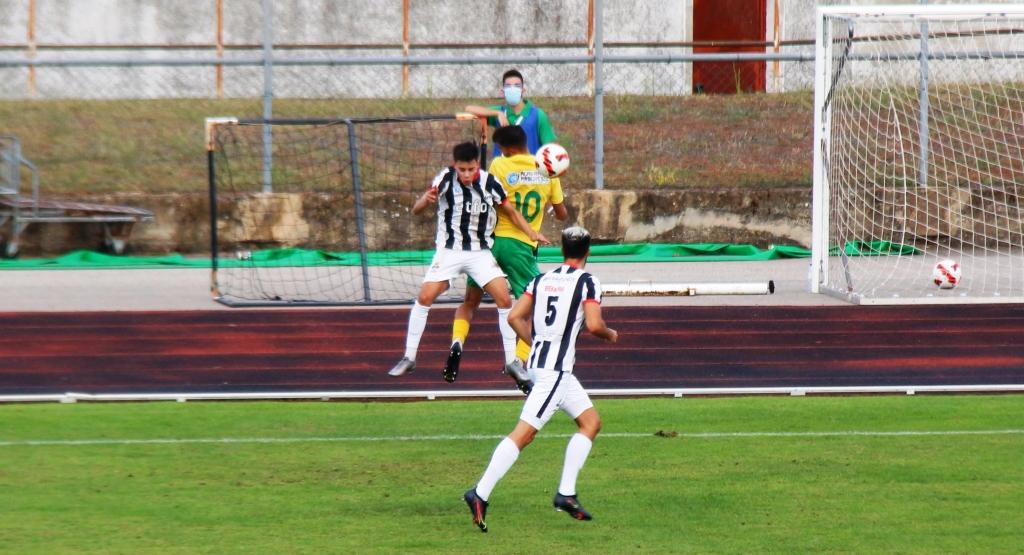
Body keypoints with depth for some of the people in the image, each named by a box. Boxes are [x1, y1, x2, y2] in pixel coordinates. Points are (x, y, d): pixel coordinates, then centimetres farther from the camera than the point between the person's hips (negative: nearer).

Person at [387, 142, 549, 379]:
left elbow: (511, 211, 5)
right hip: (449, 251, -1)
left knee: (504, 299, -11)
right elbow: (416, 210, -19)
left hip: (481, 252, 1)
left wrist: (532, 233, -8)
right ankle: (409, 358, 0)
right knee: (424, 297, -12)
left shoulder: (489, 183, -9)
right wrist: (425, 199, -41)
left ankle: (512, 361, -1)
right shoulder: (446, 179, -14)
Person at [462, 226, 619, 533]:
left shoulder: (542, 280, 12)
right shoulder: (588, 282, -6)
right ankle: (480, 494, -18)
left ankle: (566, 493, 9)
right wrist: (610, 334, 5)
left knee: (591, 422, 16)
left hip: (538, 359, 8)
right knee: (524, 433, -11)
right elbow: (594, 324, -17)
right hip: (556, 369, -8)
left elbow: (514, 317, 7)